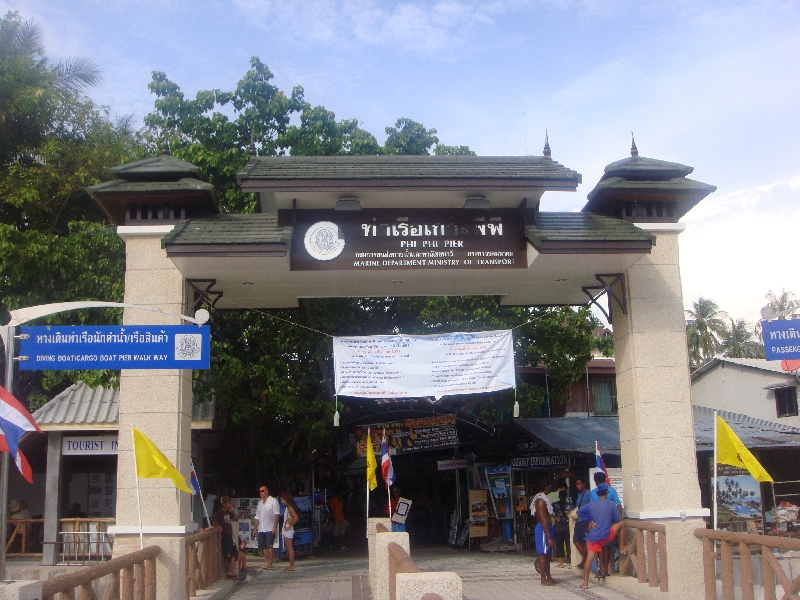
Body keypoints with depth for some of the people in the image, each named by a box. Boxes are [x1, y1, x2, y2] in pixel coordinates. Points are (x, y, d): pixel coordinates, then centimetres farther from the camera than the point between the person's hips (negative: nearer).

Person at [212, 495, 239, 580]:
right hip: (225, 536, -8)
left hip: (230, 536, 8)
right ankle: (229, 572, -2)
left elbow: (236, 519, 16)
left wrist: (232, 511, 6)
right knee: (227, 555, -6)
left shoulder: (228, 512, 15)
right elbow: (213, 520, -24)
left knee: (234, 554, 7)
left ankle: (230, 572, 10)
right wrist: (218, 526, -23)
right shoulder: (220, 513, -10)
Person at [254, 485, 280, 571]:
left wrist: (275, 526, -19)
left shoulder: (273, 501, -2)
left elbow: (277, 514, -9)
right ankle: (266, 563, 13)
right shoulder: (260, 503, 19)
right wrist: (255, 529, 15)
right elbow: (257, 517, 21)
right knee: (263, 547, 5)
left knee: (269, 546, -8)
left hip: (270, 529, -6)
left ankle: (269, 565, -6)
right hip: (261, 529, 6)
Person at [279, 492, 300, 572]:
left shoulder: (290, 507, -15)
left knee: (290, 548, -6)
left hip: (288, 531, -10)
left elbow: (296, 517, -27)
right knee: (289, 548, 11)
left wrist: (290, 526, -20)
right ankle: (291, 565, 15)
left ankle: (291, 566, -4)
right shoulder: (287, 507, 14)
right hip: (286, 531, 10)